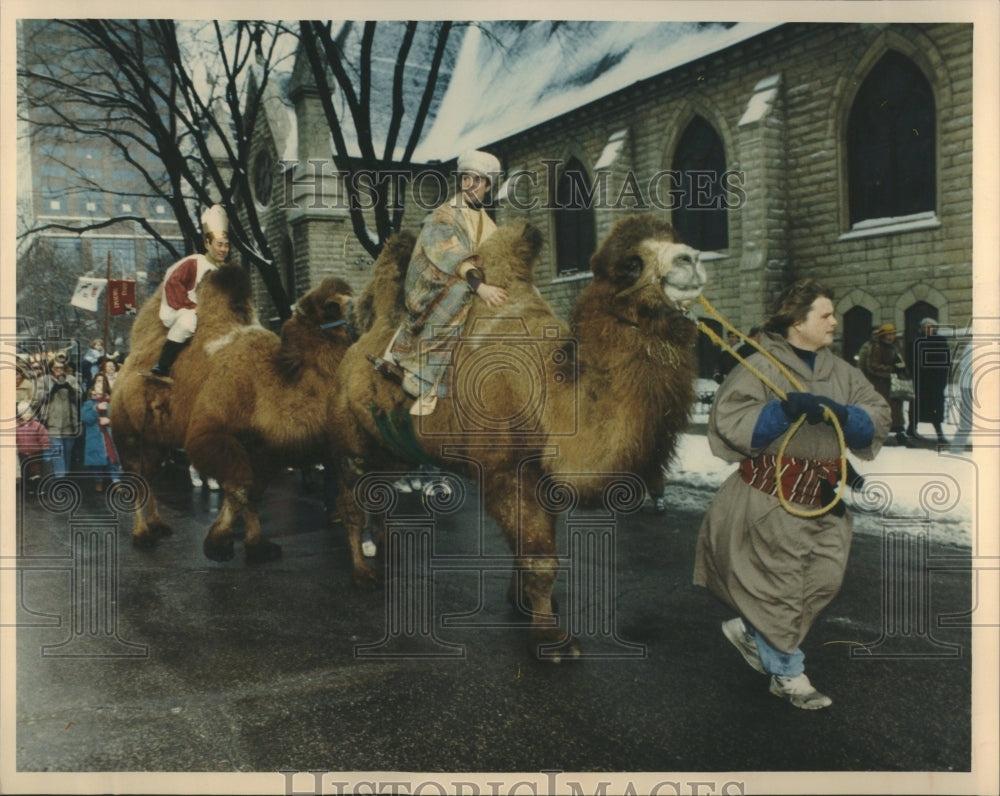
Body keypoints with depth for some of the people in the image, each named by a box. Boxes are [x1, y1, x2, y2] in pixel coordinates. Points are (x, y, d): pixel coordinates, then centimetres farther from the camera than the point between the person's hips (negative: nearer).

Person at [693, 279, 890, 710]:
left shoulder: (839, 371, 10)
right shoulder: (763, 366, -9)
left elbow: (878, 416, 3)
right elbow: (729, 422, -17)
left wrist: (842, 413, -16)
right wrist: (785, 409, -25)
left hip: (825, 496, 7)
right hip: (773, 495, -7)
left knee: (825, 578, 8)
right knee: (780, 582, 2)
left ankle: (749, 630, 29)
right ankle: (788, 674, 22)